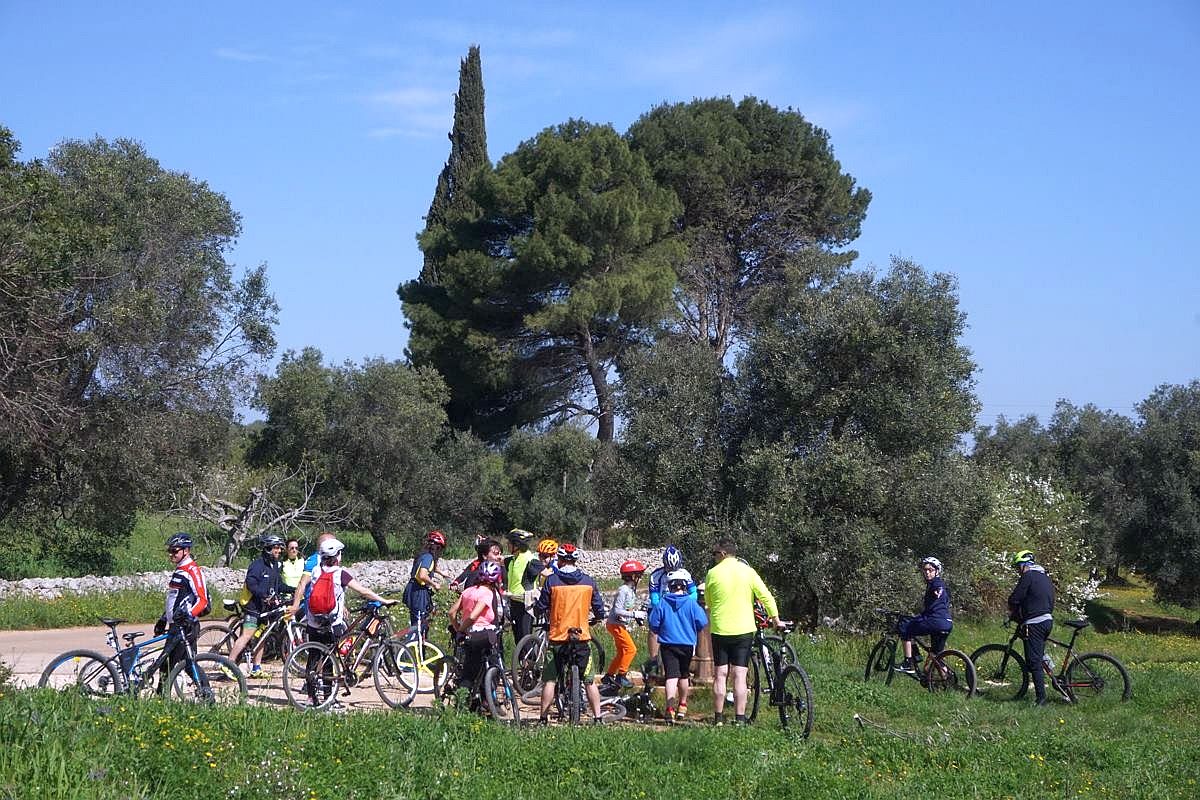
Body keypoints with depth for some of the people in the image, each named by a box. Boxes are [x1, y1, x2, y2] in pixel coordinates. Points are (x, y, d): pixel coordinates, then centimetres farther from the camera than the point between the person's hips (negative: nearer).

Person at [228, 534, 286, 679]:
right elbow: (251, 583, -22)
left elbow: (279, 585, 19)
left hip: (266, 607, 9)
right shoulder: (258, 564, -12)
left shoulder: (276, 566, 14)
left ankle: (256, 669, 17)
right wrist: (264, 596, -27)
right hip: (254, 606, -9)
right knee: (247, 636, -13)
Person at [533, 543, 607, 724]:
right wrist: (597, 618, 30)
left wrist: (536, 609, 23)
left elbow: (540, 609, 0)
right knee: (589, 680, 9)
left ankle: (543, 718, 6)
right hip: (582, 637, 2)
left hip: (557, 636, -2)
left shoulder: (552, 580, -5)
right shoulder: (588, 581, 2)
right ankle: (597, 718, 6)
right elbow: (599, 610, 8)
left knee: (549, 680, 6)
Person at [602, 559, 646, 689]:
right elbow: (617, 610, -26)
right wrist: (635, 614, -26)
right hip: (615, 624, -10)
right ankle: (621, 676, -6)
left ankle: (609, 676, 24)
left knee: (622, 651, 15)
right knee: (630, 649, -12)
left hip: (621, 625, 10)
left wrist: (638, 616, 6)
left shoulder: (632, 590, 9)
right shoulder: (624, 590, -21)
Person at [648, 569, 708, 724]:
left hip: (667, 644, -1)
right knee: (684, 675, 19)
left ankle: (670, 708, -25)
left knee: (671, 676, -8)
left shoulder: (662, 603, -4)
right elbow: (702, 622, -4)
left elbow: (653, 624, -1)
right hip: (687, 644, 1)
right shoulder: (691, 603, -5)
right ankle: (682, 705, 34)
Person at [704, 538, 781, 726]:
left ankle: (718, 717, 10)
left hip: (719, 629, 0)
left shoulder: (713, 573, -2)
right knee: (740, 675, 1)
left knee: (720, 674, 7)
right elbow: (766, 596, -4)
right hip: (743, 629, 0)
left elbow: (708, 603, 8)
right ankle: (740, 719, -2)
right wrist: (775, 617, 8)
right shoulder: (748, 571, -2)